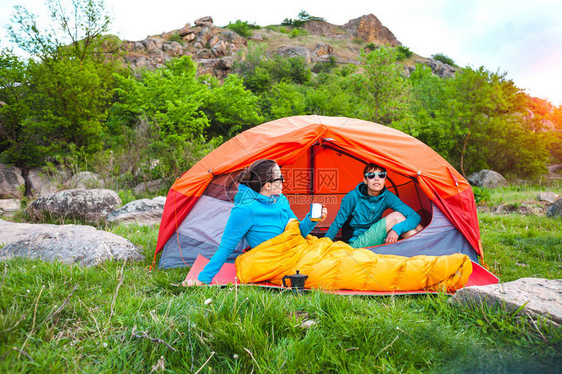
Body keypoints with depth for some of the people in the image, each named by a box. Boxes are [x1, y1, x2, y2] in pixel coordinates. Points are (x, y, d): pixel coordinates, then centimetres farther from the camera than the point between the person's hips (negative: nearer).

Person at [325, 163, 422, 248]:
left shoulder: (387, 197, -4)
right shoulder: (353, 196, -14)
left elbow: (416, 216, -12)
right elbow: (337, 224, -5)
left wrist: (397, 229, -30)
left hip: (376, 241, 5)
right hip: (356, 244, -5)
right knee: (396, 216, -21)